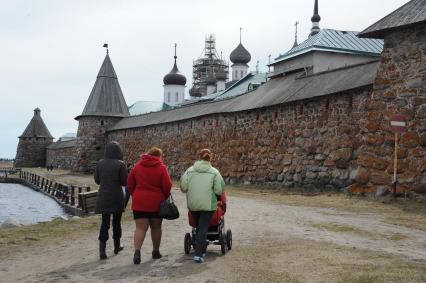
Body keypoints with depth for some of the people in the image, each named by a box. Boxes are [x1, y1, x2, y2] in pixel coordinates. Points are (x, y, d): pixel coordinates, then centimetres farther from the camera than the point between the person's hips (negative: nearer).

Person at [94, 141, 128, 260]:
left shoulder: (100, 163, -2)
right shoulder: (120, 164, -13)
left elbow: (97, 180, 6)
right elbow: (125, 182, -12)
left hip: (103, 198, 2)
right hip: (117, 198, -2)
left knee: (105, 222, 6)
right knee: (116, 222, 14)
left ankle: (102, 249, -6)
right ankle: (117, 246, 27)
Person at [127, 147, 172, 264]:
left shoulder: (137, 166, 4)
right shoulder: (161, 168, -6)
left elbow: (130, 184, 7)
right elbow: (167, 186, -9)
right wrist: (166, 196, 10)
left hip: (139, 202, 2)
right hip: (156, 202, -1)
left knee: (140, 228, -1)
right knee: (156, 227, 14)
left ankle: (137, 251, -19)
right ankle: (156, 252, 23)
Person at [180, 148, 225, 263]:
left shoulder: (190, 170, 0)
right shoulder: (214, 172, -5)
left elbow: (183, 187, -3)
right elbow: (219, 190, -7)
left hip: (192, 204, 3)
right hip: (208, 204, -3)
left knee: (199, 227, 20)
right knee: (203, 229, 0)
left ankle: (200, 250, 30)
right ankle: (198, 254, -7)